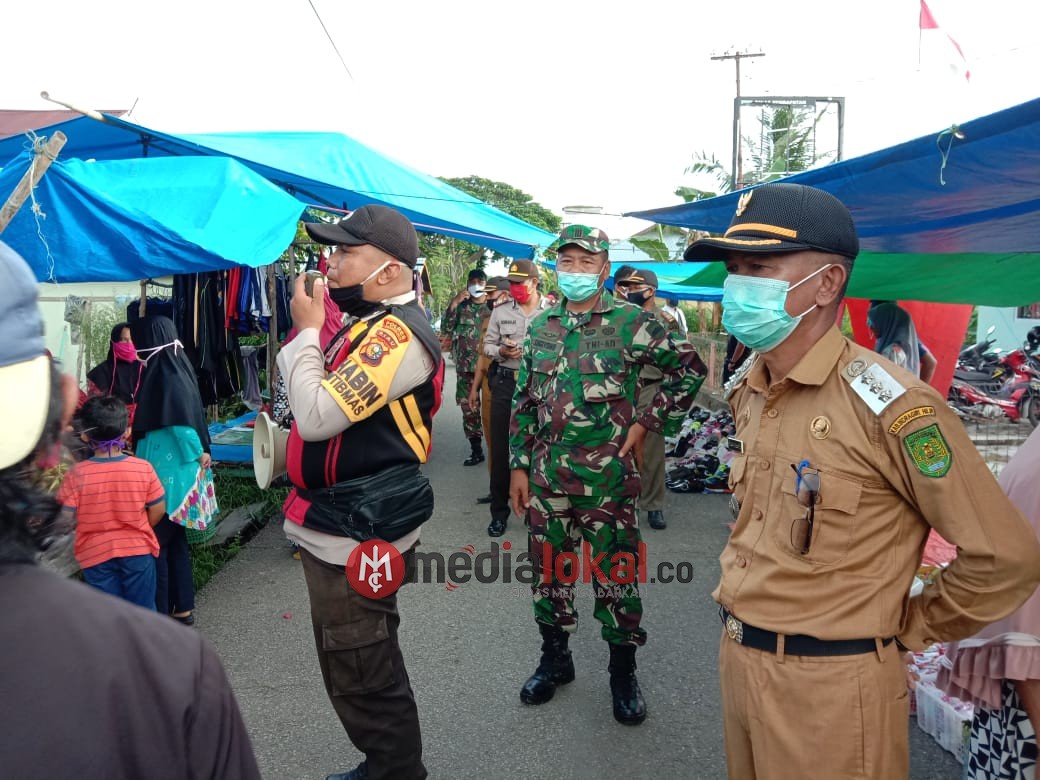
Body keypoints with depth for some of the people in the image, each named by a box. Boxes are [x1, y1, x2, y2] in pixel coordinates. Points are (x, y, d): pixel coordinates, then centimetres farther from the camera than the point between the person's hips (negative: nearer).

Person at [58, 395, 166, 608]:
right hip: (138, 550, 0)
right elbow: (158, 509, -6)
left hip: (95, 553, 0)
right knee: (143, 609, 16)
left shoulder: (76, 474, -15)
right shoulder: (143, 468, -13)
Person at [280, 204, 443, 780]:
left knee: (363, 677, 4)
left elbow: (316, 417, -28)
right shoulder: (363, 322, 10)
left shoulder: (398, 334, -21)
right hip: (336, 527, 10)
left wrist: (307, 330, -16)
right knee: (363, 668, 23)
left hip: (356, 536, -10)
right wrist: (309, 332, 3)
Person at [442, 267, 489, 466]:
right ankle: (476, 450, 17)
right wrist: (454, 303, -8)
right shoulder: (460, 306, 11)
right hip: (465, 366, 3)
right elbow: (445, 328, 1)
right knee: (468, 408, 6)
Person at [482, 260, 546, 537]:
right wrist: (500, 351, -10)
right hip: (505, 383, 2)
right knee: (501, 448, 6)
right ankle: (499, 511, 17)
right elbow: (487, 345, 10)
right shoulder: (500, 312, 8)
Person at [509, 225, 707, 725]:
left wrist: (648, 423, -5)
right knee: (549, 572, 15)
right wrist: (519, 465, 7)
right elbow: (523, 402, 11)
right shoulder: (541, 327, 9)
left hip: (608, 477, -4)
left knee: (616, 576, 6)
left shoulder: (630, 322, -6)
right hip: (546, 476, 5)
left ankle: (623, 672, 26)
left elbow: (690, 369, -2)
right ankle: (555, 659, 35)